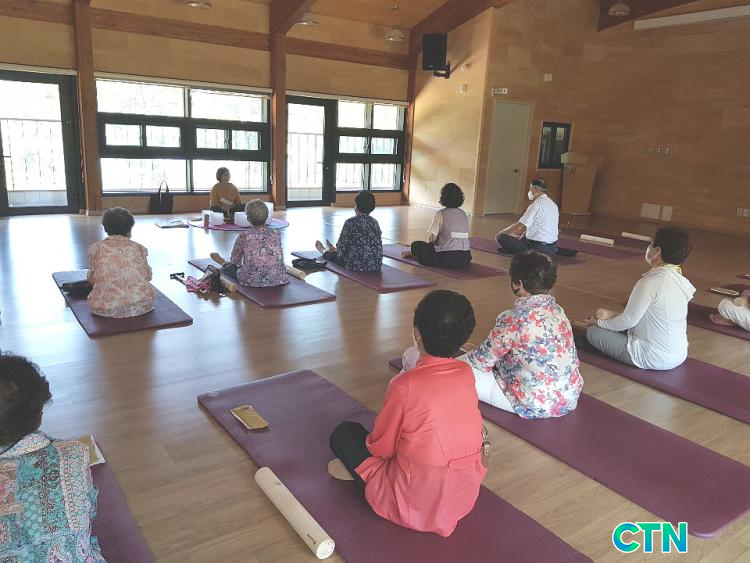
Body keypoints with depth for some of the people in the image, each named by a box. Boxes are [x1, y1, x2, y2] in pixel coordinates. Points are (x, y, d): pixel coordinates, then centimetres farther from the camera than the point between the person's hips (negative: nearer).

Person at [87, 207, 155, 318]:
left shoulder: (95, 248, 5)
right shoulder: (139, 248, 8)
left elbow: (91, 278, 11)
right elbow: (148, 276, 13)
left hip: (106, 308, -1)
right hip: (141, 305, 2)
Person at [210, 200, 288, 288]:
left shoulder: (244, 237, -11)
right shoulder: (276, 234, -2)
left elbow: (235, 261, 4)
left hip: (253, 282, -4)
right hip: (278, 280, 4)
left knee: (228, 267, 25)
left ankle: (223, 263, 58)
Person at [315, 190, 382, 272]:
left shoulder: (350, 222, -14)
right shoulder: (374, 222, 2)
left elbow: (341, 246, -8)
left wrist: (336, 250, 16)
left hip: (356, 267, -5)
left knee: (336, 255, 27)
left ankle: (324, 251, 61)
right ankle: (334, 250, 67)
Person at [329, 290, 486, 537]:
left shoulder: (404, 385, -24)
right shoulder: (467, 374, -8)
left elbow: (381, 448, -10)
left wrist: (372, 441, 12)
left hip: (416, 505, -5)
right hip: (466, 496, 5)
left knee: (344, 433, 9)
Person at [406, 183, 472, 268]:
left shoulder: (440, 214, -7)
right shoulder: (463, 214, 11)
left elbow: (431, 238, -8)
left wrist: (436, 241, 16)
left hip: (447, 259, -6)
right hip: (465, 258, 6)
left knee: (415, 245, 9)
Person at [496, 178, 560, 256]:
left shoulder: (536, 205, -15)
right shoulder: (553, 204, 11)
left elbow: (519, 226, -13)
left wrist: (502, 232, 2)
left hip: (537, 247, -9)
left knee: (502, 237, -12)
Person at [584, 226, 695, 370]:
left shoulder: (651, 282, -23)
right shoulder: (679, 280, 3)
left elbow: (629, 320, -15)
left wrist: (599, 323, 0)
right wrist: (612, 315, 12)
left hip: (654, 358, -8)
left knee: (593, 332, 1)